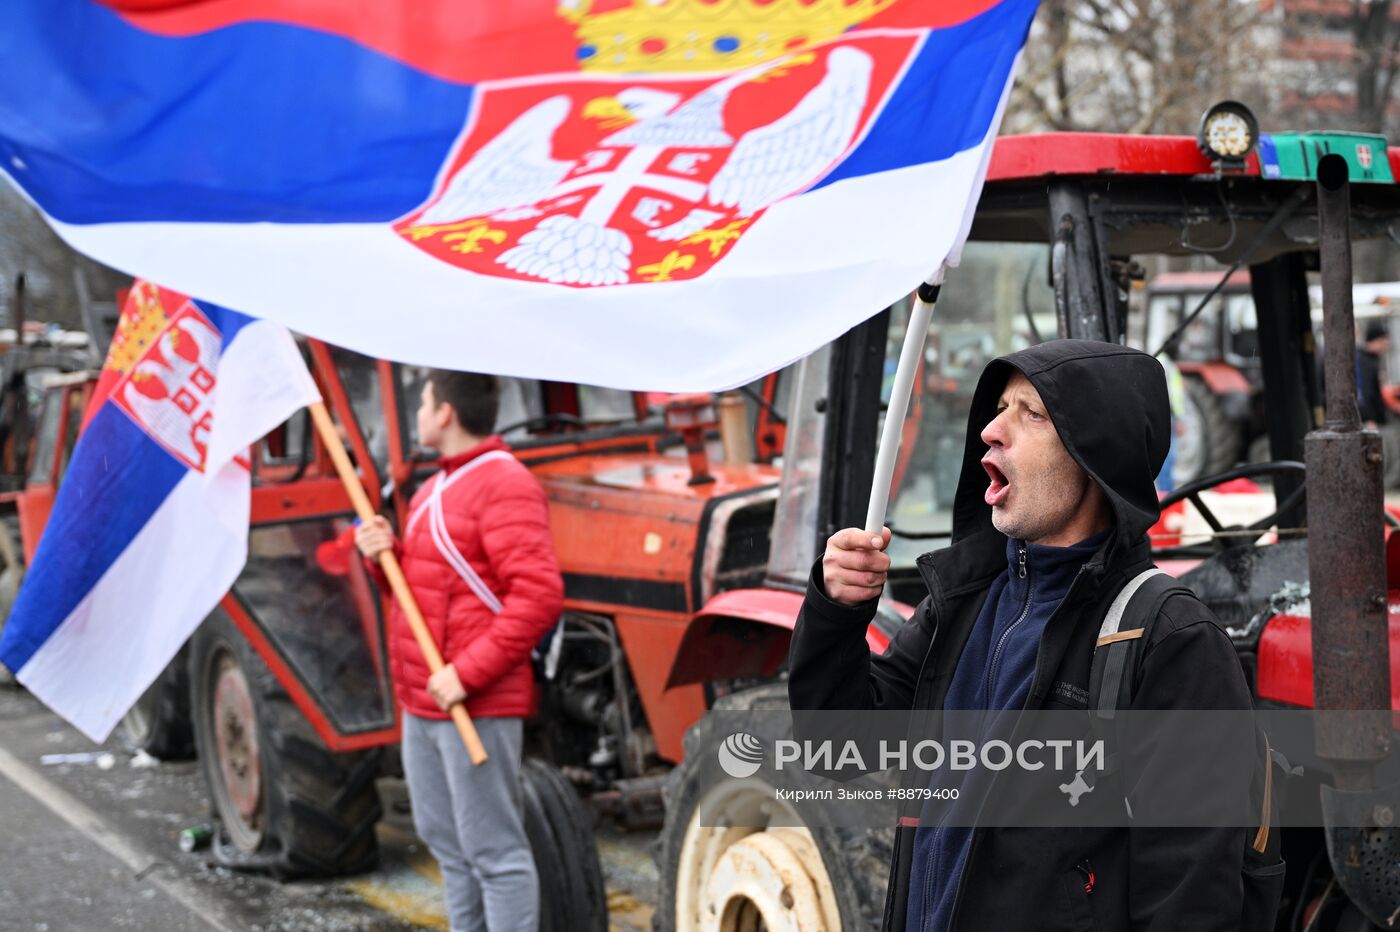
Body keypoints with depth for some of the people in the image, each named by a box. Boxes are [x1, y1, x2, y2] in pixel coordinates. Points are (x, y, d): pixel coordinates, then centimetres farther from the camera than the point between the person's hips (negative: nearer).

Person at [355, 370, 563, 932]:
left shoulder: (504, 485, -14)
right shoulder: (436, 489, 17)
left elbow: (539, 595, -23)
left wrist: (468, 673, -25)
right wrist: (389, 554, 4)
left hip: (476, 705, -10)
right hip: (420, 702, 10)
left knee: (494, 851, -4)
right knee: (446, 842, 17)